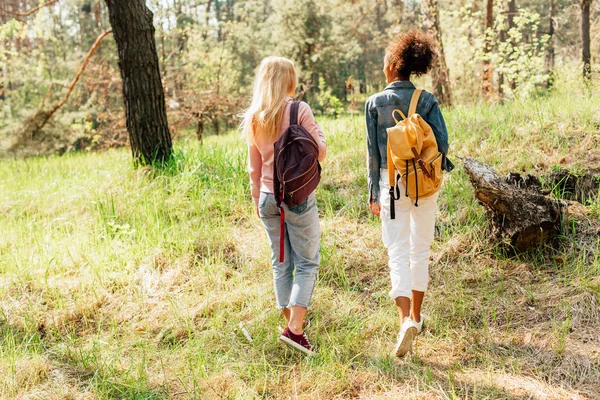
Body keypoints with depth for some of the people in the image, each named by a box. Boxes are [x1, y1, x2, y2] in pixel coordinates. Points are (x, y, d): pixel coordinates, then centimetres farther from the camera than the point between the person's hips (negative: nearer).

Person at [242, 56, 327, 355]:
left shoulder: (254, 118, 6)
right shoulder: (299, 110, -10)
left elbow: (254, 167, 11)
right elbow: (320, 153, -7)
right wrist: (317, 130, 10)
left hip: (268, 197, 5)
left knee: (281, 263, 15)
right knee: (307, 264, 2)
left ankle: (291, 319, 25)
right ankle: (295, 328, -7)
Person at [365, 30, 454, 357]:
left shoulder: (375, 103, -3)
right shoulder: (427, 100, -1)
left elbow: (372, 151, -2)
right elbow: (442, 141, -7)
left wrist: (374, 192, 4)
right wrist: (436, 169, 13)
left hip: (392, 181, -1)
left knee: (398, 252, 0)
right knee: (421, 249, 15)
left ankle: (406, 319, -18)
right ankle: (416, 315, 26)